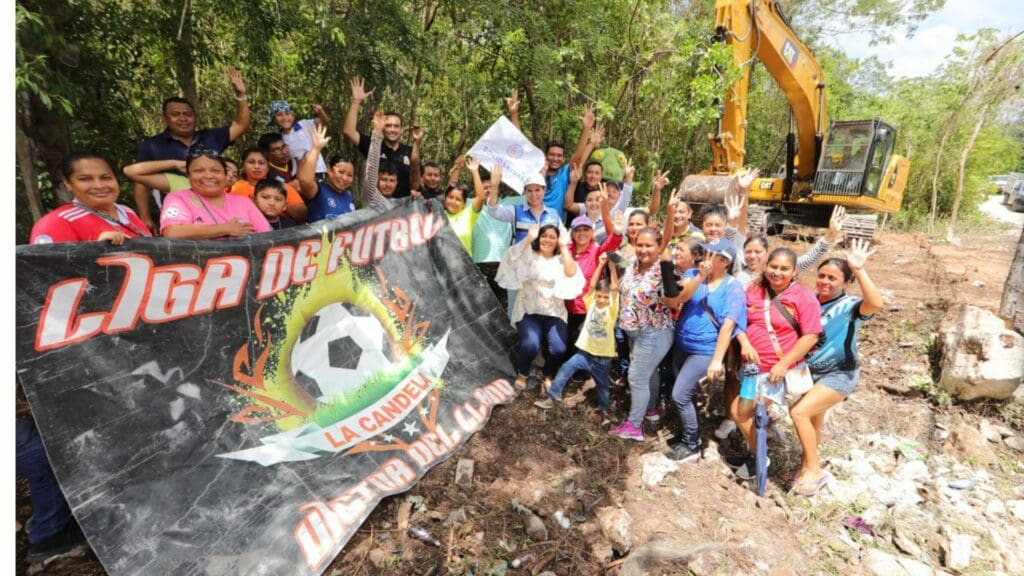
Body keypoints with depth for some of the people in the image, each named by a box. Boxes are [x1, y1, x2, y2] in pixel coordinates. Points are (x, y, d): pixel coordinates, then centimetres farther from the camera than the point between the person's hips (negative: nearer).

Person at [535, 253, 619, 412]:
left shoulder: (612, 309, -7)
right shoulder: (591, 303, -2)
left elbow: (615, 288, -17)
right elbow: (592, 285, -11)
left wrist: (612, 266, -16)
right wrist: (600, 264, -12)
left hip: (603, 356, -1)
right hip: (584, 351, 1)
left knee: (602, 386, 16)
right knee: (565, 369, -14)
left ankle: (603, 408, 41)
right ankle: (552, 397, -2)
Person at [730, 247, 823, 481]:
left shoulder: (804, 297, -11)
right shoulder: (754, 290, 2)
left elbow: (811, 336, -14)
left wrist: (784, 364, -18)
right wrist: (744, 343, -11)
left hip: (779, 369, -6)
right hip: (752, 365, 6)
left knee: (744, 412, -2)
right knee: (736, 411, 12)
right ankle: (755, 452, 36)